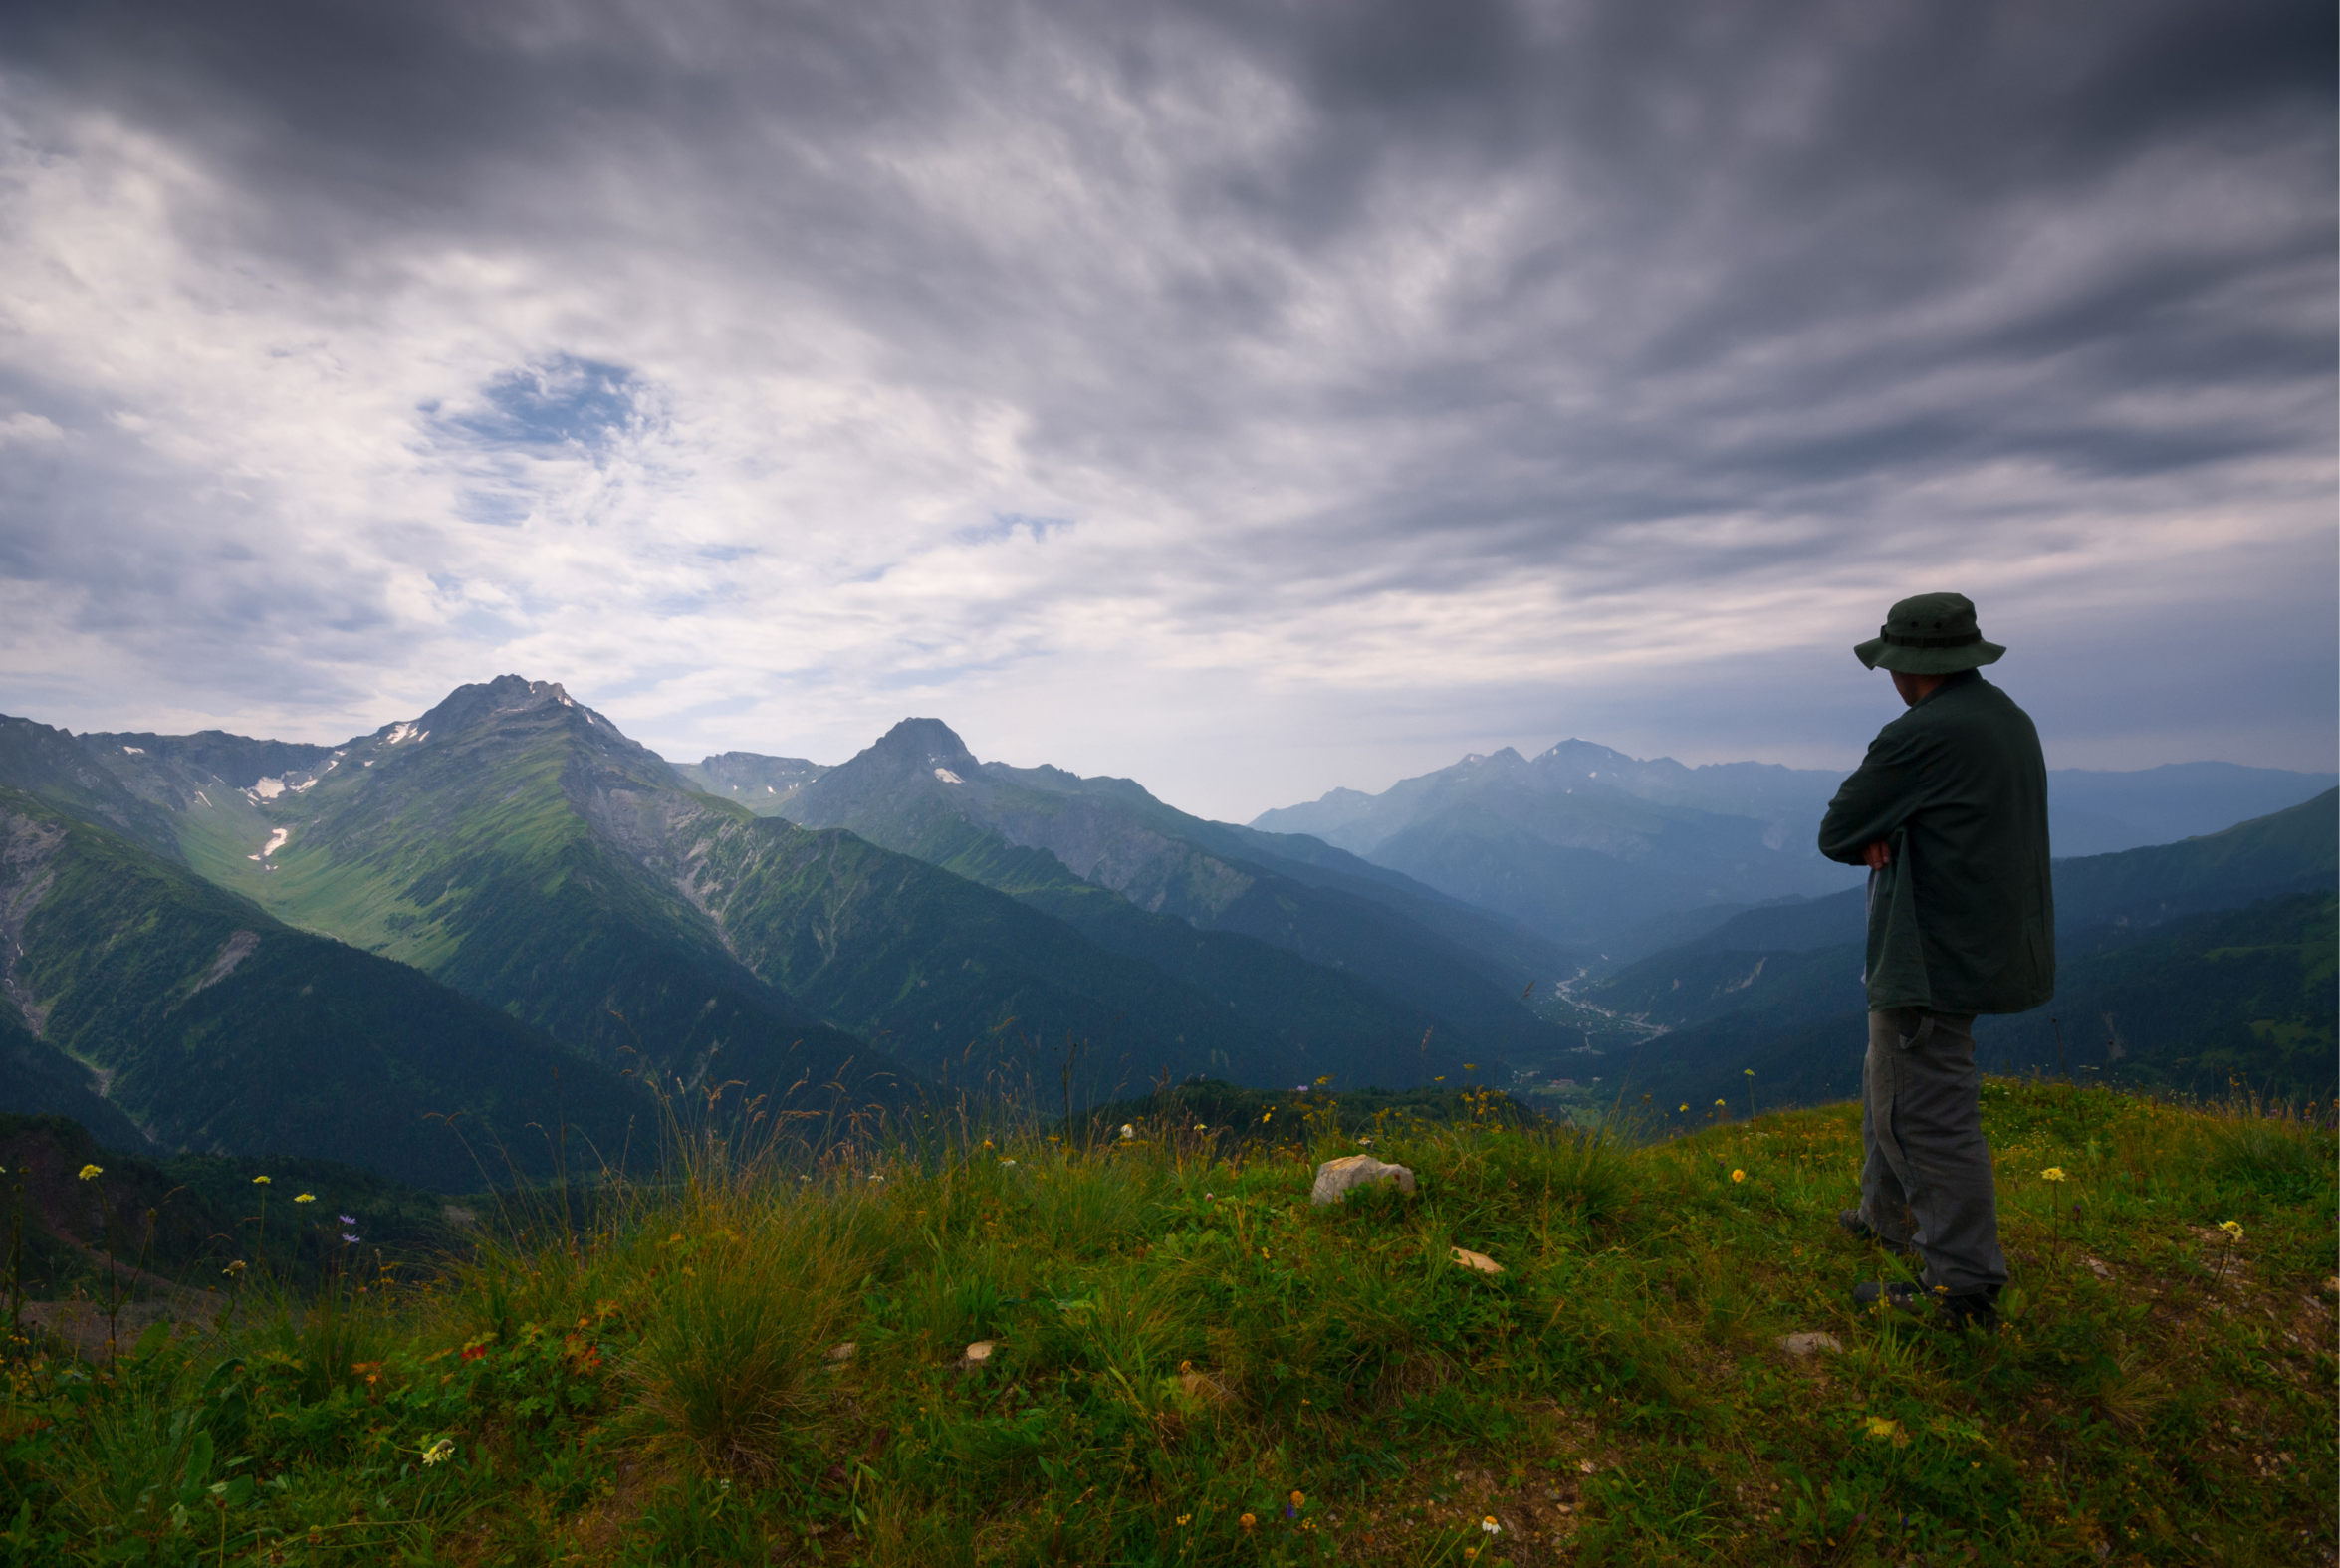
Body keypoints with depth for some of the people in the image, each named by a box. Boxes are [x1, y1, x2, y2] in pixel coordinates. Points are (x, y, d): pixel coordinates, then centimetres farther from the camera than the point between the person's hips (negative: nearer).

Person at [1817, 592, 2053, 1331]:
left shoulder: (1922, 734, -21)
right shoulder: (2009, 719, 11)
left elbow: (1836, 833, -14)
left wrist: (1872, 836, 3)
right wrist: (1886, 837, -6)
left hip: (1936, 955, -10)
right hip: (1981, 940, 10)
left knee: (1927, 1114, -2)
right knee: (1892, 1083, 22)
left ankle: (1964, 1286, 7)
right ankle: (1890, 1216, 37)